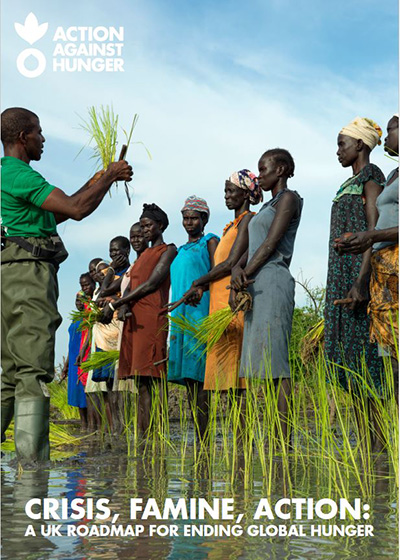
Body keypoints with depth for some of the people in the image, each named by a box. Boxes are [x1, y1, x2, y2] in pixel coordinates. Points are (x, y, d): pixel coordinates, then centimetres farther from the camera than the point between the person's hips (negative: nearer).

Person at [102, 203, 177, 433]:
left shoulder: (168, 250, 2)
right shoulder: (143, 256, 26)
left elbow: (151, 284, -8)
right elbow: (131, 286, 17)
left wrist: (114, 304, -7)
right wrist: (124, 306, -7)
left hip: (153, 317, -8)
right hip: (134, 319, 8)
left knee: (154, 377, -15)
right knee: (142, 381, 3)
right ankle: (143, 435, 1)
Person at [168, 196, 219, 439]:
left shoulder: (210, 241, 5)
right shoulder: (179, 251, 26)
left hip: (201, 312, -7)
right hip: (180, 316, 7)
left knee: (197, 374, -14)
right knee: (188, 376, 3)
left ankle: (204, 440, -15)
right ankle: (199, 439, 5)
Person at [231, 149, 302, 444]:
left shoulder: (288, 198, 0)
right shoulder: (268, 205, 26)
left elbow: (270, 244, -10)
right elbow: (251, 249, 17)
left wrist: (245, 275, -10)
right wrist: (237, 270, -3)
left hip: (273, 280, -9)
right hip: (257, 284, 9)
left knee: (276, 360, -14)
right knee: (265, 362, 4)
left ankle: (285, 439, -16)